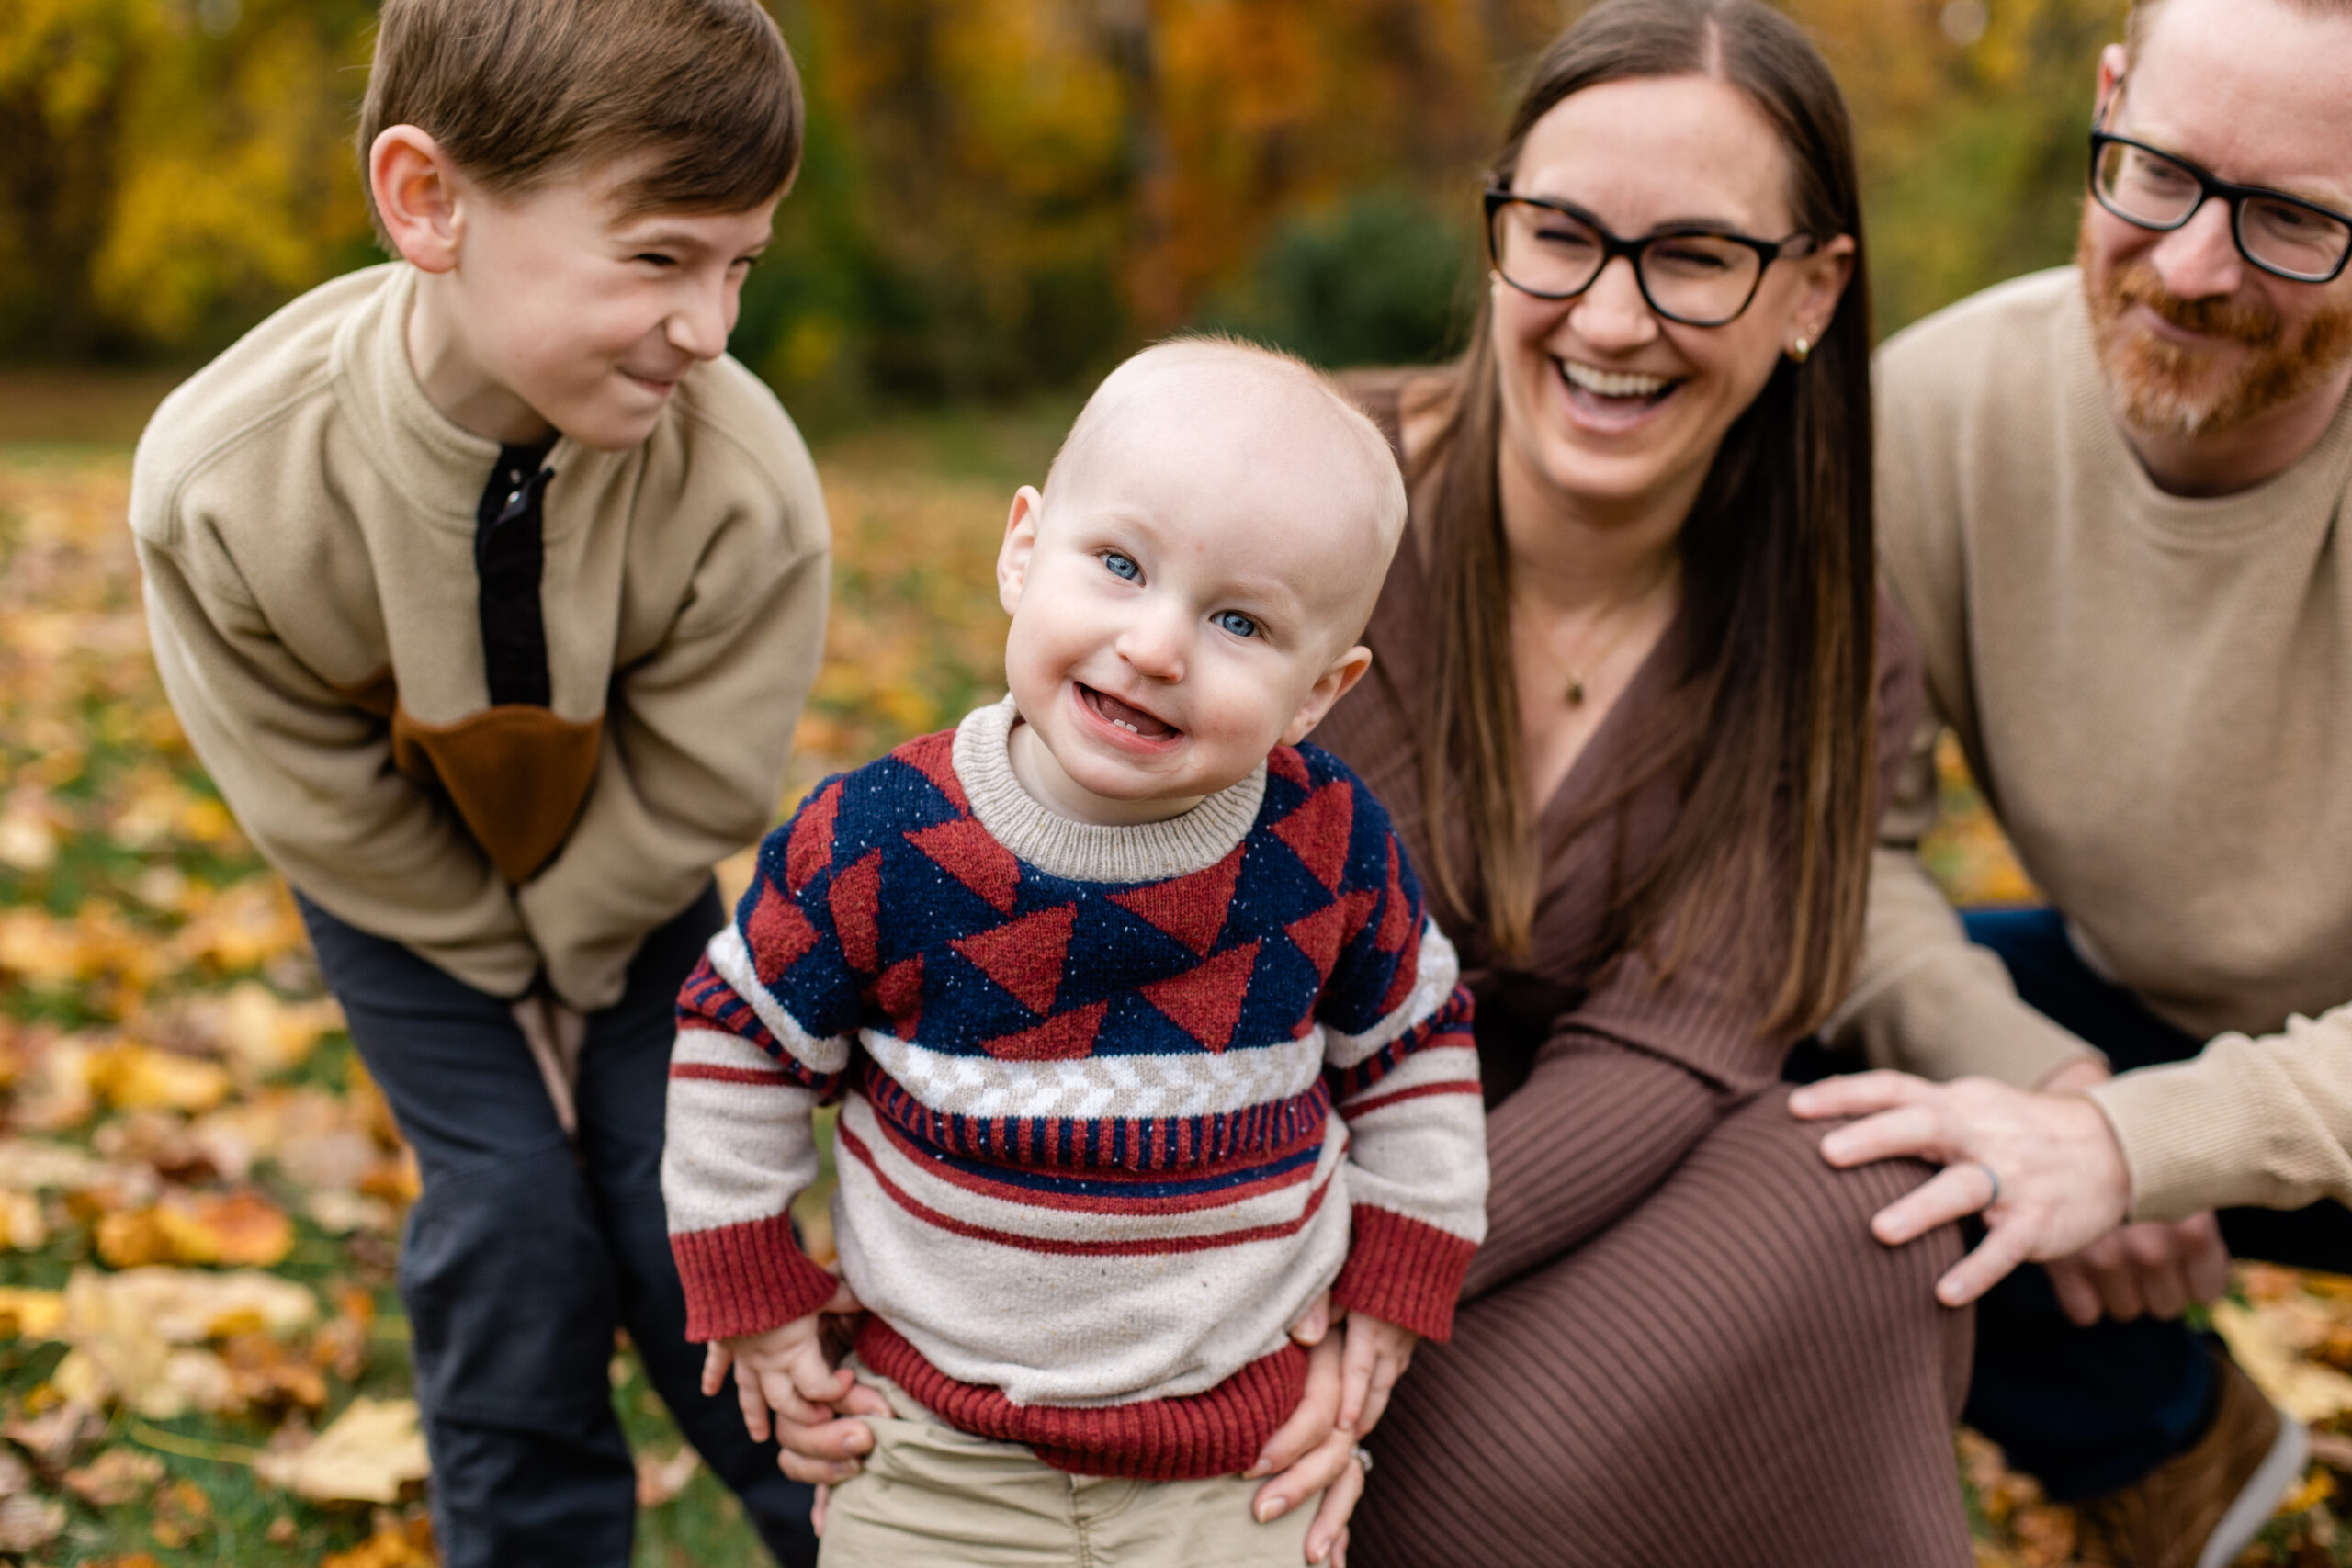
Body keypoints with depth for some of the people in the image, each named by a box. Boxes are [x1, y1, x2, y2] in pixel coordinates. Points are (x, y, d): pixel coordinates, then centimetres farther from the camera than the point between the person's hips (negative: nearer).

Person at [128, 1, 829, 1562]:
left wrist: (574, 953, -8)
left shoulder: (746, 487, -36)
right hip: (410, 889, 0)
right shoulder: (225, 481, -34)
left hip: (628, 881, 0)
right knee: (512, 1221, -6)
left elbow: (690, 791, -19)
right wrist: (507, 975, -9)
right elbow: (325, 806, -18)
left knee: (686, 1216, 0)